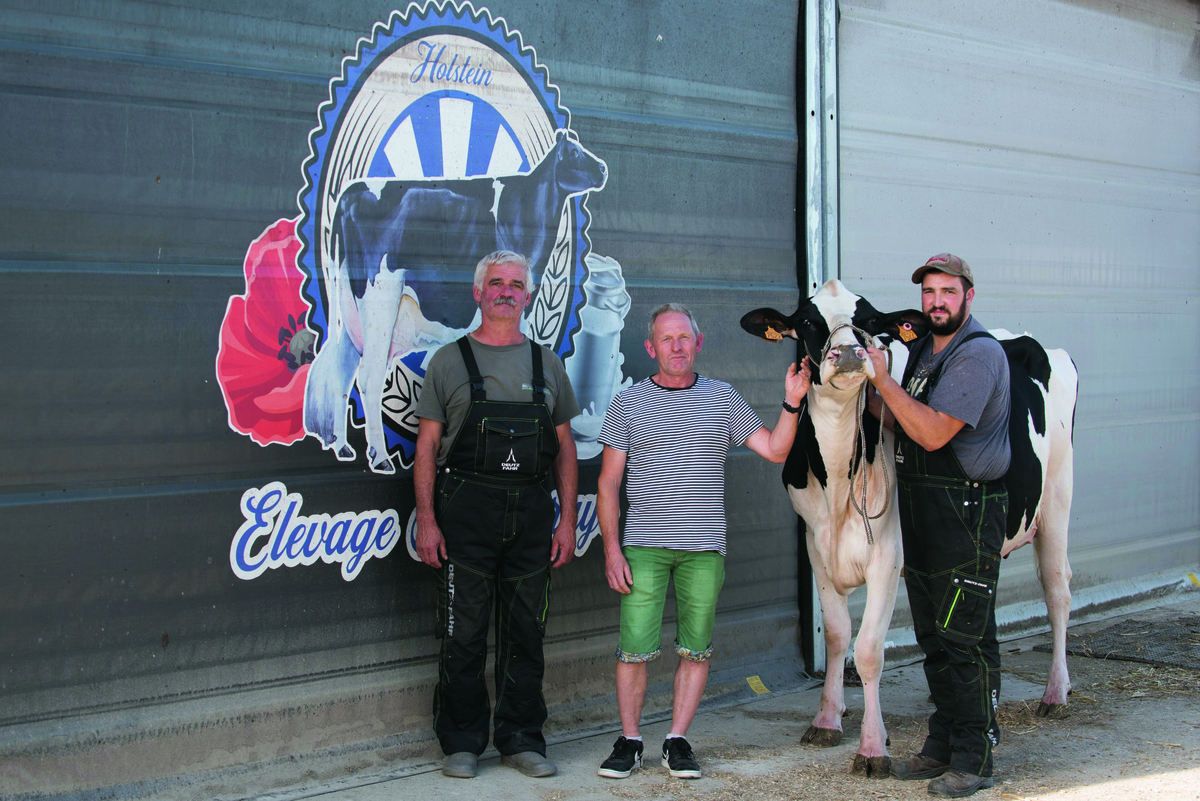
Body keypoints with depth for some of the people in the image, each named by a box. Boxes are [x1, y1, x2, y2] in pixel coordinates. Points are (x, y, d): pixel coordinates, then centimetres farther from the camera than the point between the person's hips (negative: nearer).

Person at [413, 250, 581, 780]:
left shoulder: (546, 365, 13)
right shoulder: (449, 361, 5)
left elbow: (564, 448, 13)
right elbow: (427, 446, 2)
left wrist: (567, 520, 5)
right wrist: (425, 520, -7)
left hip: (531, 512, 3)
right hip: (465, 510, -2)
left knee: (525, 632, 7)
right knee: (464, 632, 0)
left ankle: (522, 740, 16)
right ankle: (462, 742, 10)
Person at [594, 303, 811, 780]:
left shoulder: (722, 399, 11)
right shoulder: (628, 404, 5)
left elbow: (775, 451, 9)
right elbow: (608, 484, 4)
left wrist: (792, 403, -5)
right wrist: (612, 549, -4)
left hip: (704, 549, 2)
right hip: (643, 546, -2)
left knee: (696, 649, 2)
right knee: (635, 647, -6)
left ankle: (677, 741, 14)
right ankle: (629, 741, 9)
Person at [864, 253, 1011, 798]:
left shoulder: (980, 354, -14)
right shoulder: (924, 351, 15)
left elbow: (934, 432, -22)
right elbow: (904, 426, 19)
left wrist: (884, 380, -17)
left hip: (967, 513, -9)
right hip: (921, 514, 9)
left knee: (966, 638, -3)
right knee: (934, 636, 14)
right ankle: (943, 746, 24)